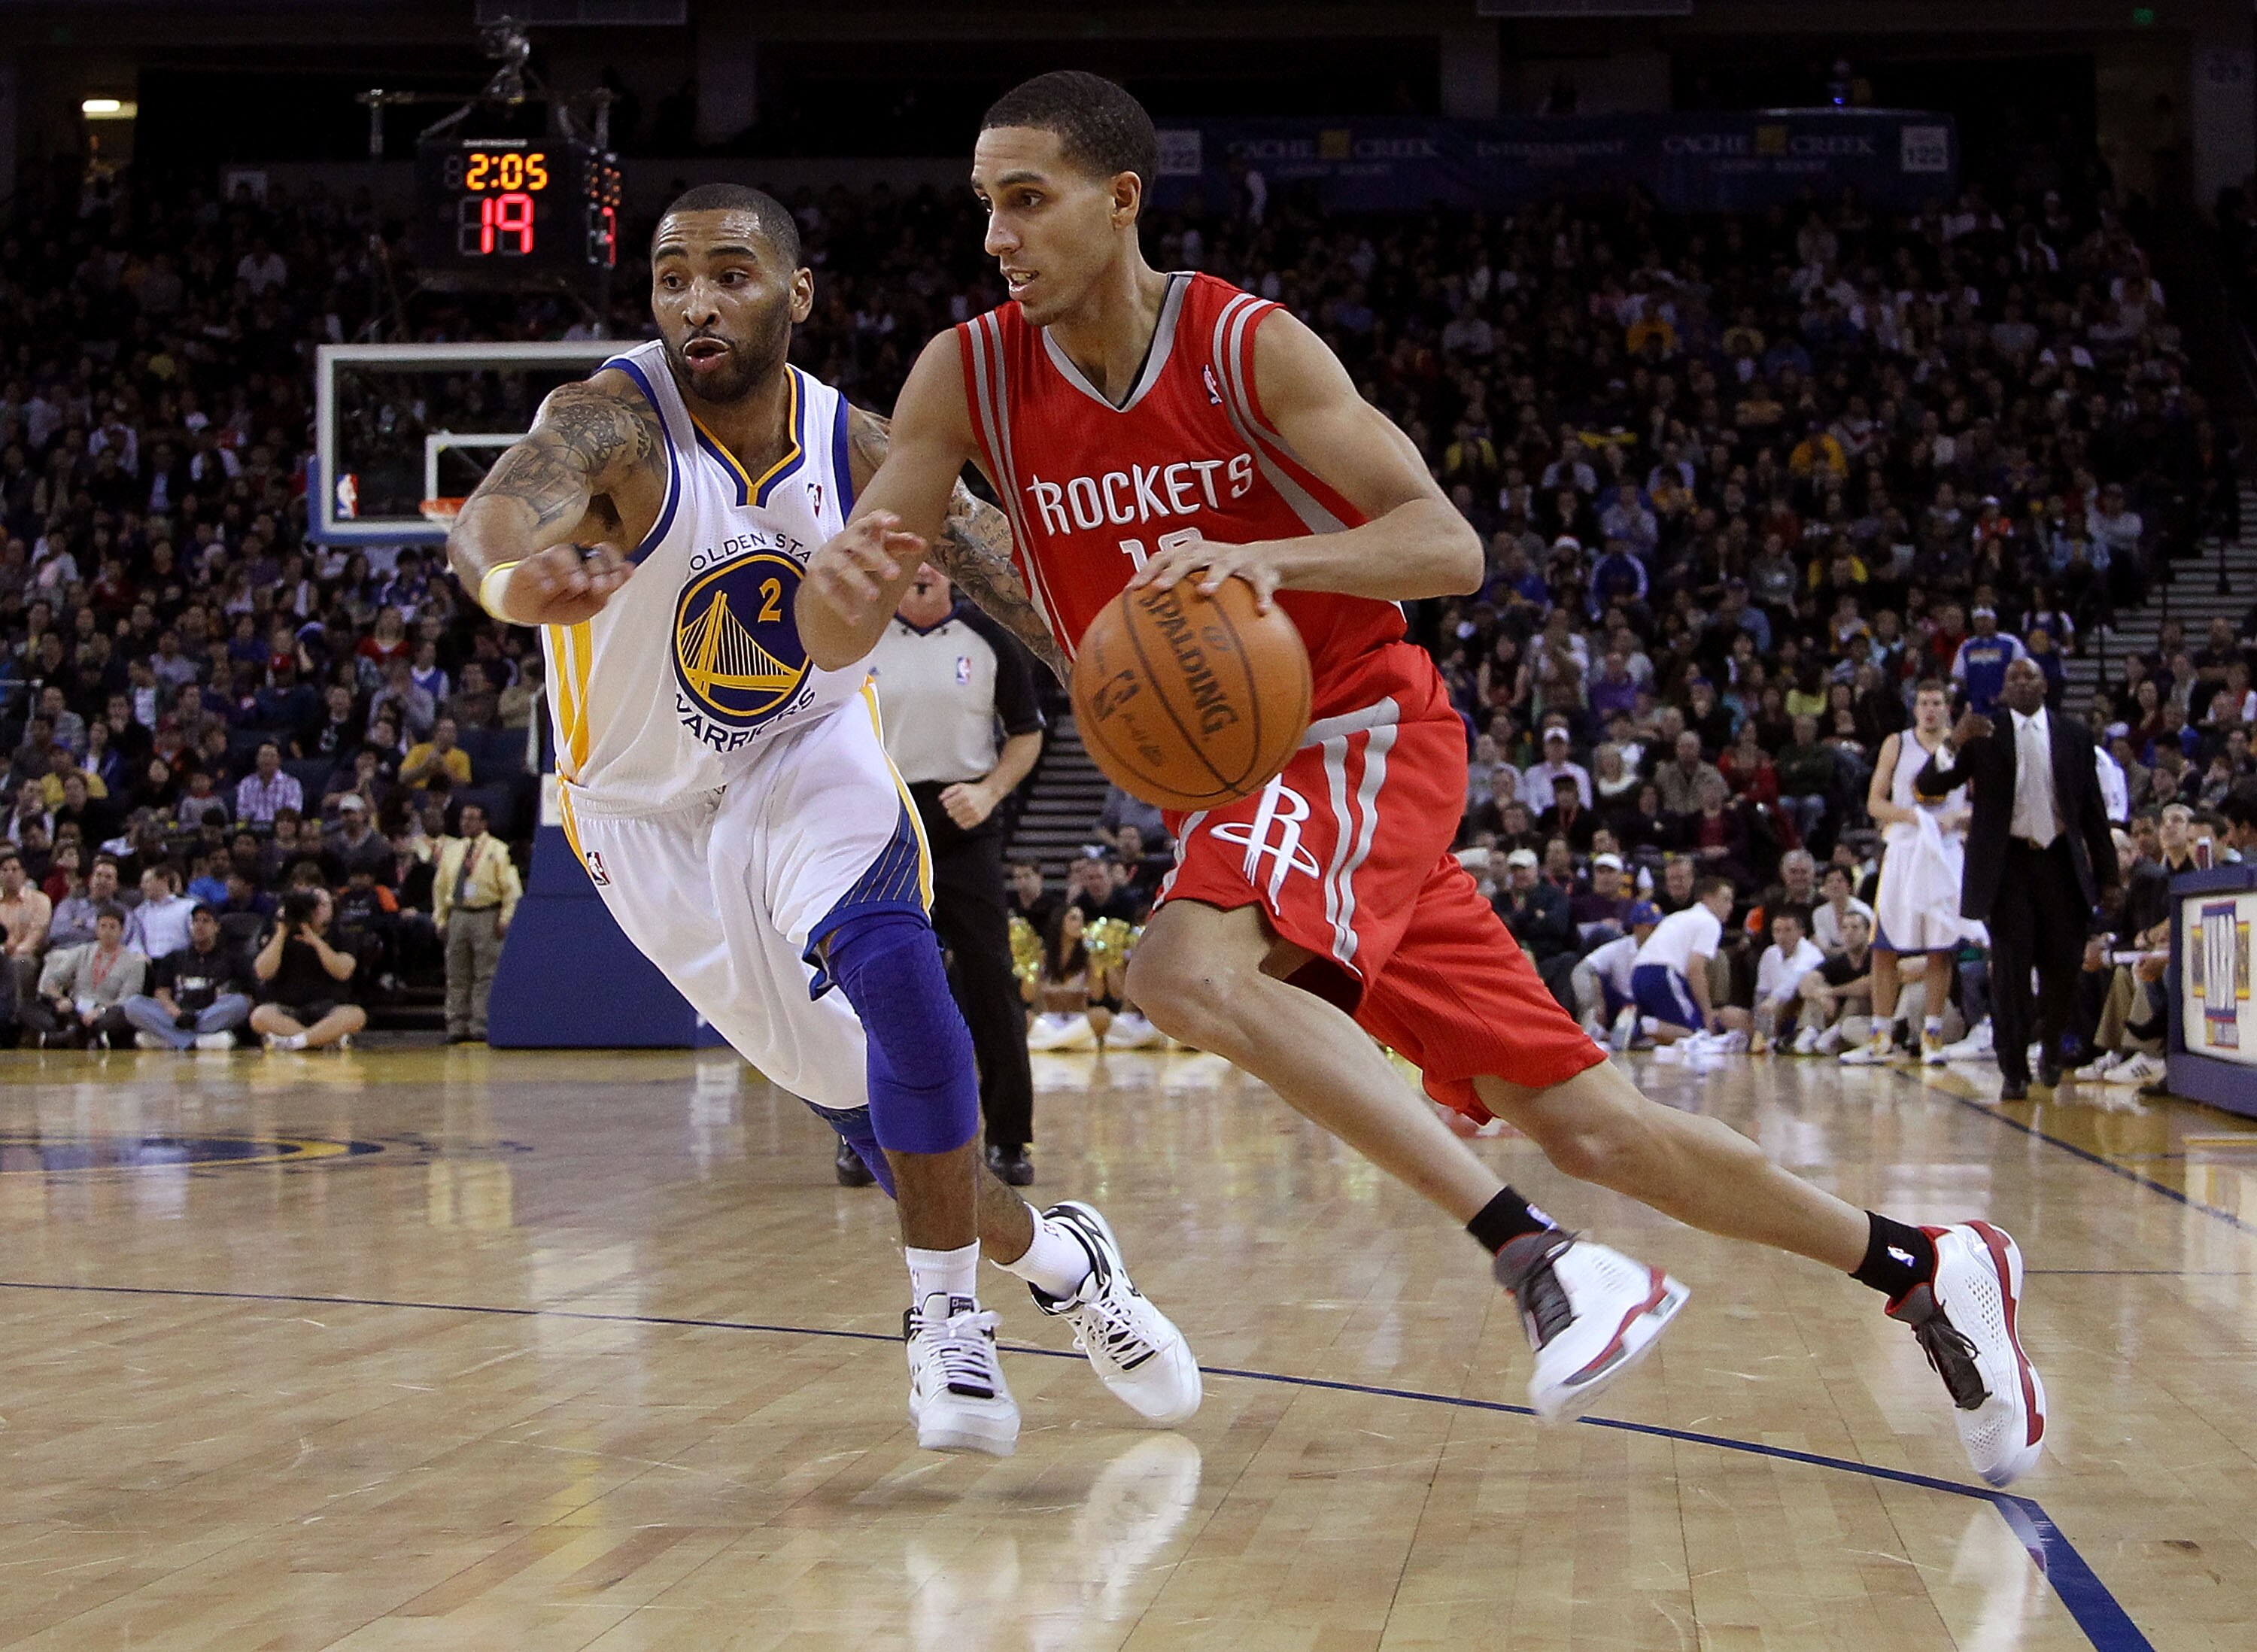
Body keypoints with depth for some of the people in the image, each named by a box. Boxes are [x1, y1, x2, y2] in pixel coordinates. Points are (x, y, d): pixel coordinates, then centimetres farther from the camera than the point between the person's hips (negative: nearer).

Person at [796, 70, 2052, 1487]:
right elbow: (833, 641, -9)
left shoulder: (1248, 346, -14)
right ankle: (1925, 1273, 17)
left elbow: (1450, 544, -19)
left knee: (1189, 973, -34)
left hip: (1362, 732, -5)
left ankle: (1538, 1257, -33)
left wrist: (1268, 557, -36)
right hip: (1230, 781, 5)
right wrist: (846, 582, -33)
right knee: (1583, 1123, 4)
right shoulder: (968, 379, -3)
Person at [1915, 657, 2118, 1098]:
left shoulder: (2073, 734, 8)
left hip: (2061, 861, 2)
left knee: (2064, 965, 2)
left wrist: (2107, 872, 10)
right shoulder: (1984, 736, 2)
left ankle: (2051, 1047, 28)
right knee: (2010, 969, -4)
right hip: (2006, 862, -2)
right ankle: (2014, 1070, 2)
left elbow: (2092, 806, 11)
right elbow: (1927, 788, -4)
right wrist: (1954, 743, -22)